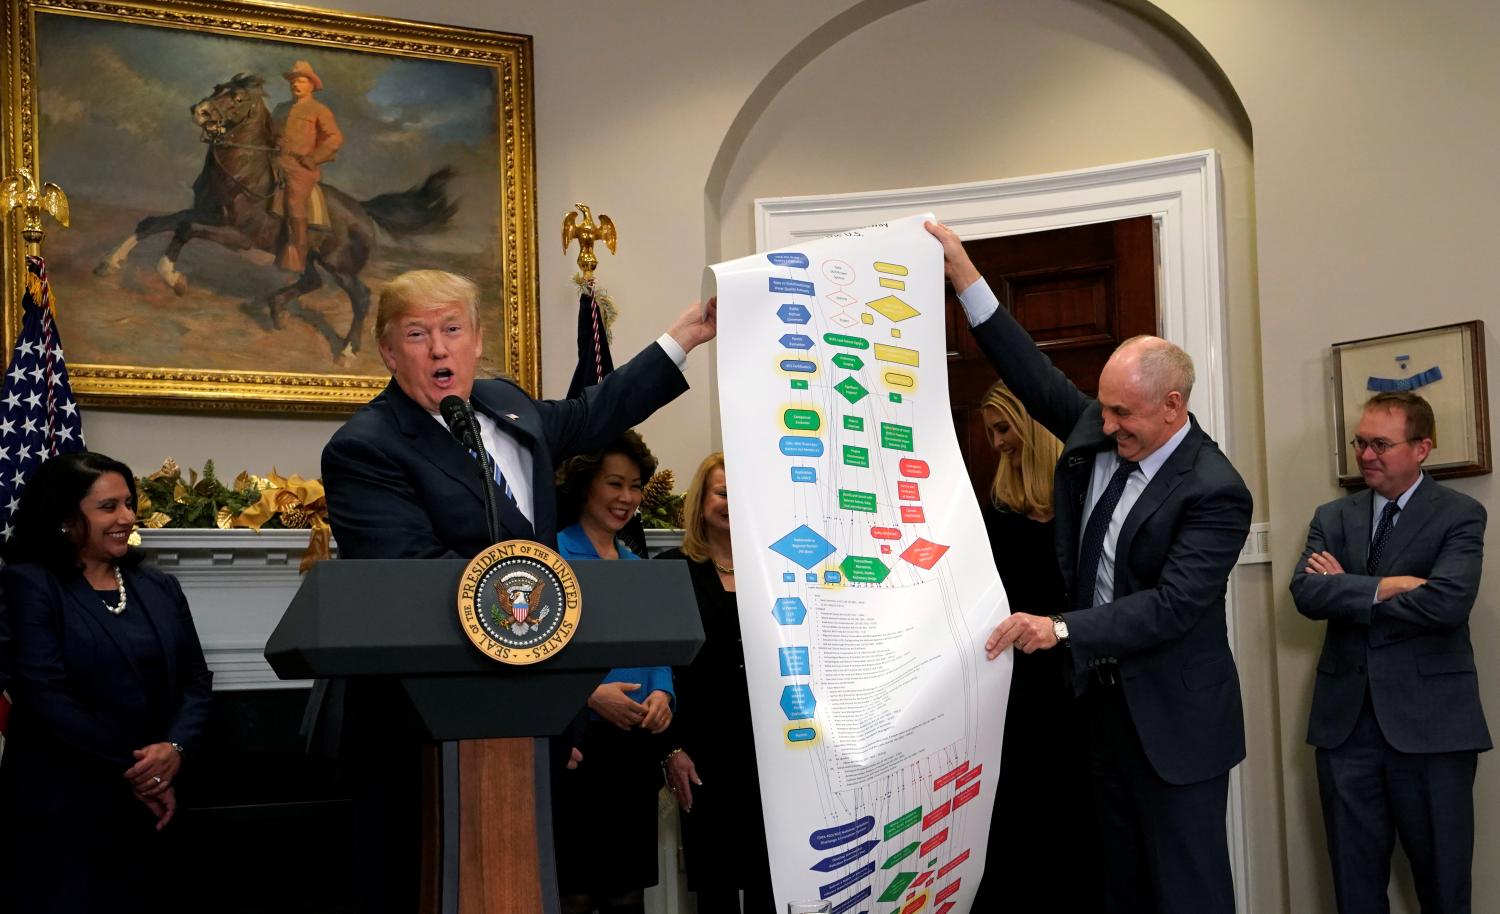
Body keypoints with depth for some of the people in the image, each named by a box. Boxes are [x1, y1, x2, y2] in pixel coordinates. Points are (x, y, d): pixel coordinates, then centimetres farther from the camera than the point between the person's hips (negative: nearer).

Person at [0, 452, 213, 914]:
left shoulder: (160, 588, 13)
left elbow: (196, 682, 8)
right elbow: (46, 696, -14)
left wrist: (174, 750, -12)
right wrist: (133, 770, -14)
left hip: (147, 807, 5)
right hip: (61, 809, -5)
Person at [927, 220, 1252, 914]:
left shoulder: (1215, 493, -20)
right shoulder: (1098, 435, 0)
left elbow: (1173, 605, -26)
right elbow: (1035, 378, 5)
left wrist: (1060, 628, -32)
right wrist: (963, 275, 0)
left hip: (1173, 720, -7)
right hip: (1102, 701, 7)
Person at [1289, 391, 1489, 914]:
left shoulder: (1460, 515, -2)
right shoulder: (1332, 518, 10)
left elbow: (1448, 600, -19)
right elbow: (1305, 594, -6)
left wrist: (1346, 592, -10)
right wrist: (1384, 587, -17)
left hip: (1429, 721, -3)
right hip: (1346, 719, 4)